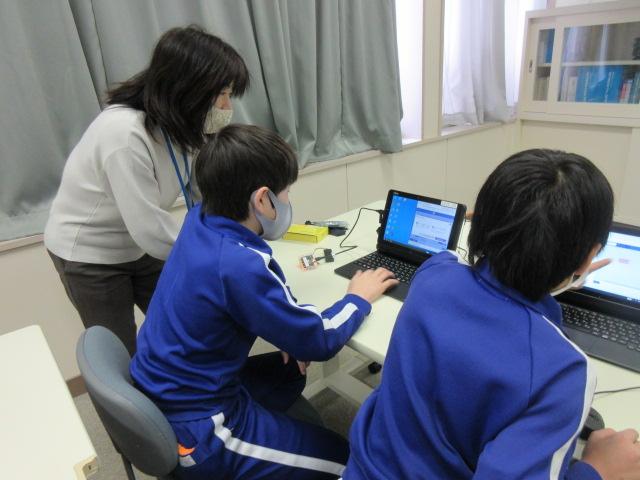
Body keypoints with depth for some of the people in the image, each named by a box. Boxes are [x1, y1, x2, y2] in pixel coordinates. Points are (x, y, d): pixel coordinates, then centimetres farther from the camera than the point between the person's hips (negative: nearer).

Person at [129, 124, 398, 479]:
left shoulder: (200, 219, -8)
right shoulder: (239, 265, -33)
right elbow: (318, 340, -21)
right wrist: (359, 297, -3)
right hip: (194, 429, -9)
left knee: (288, 371, 30)